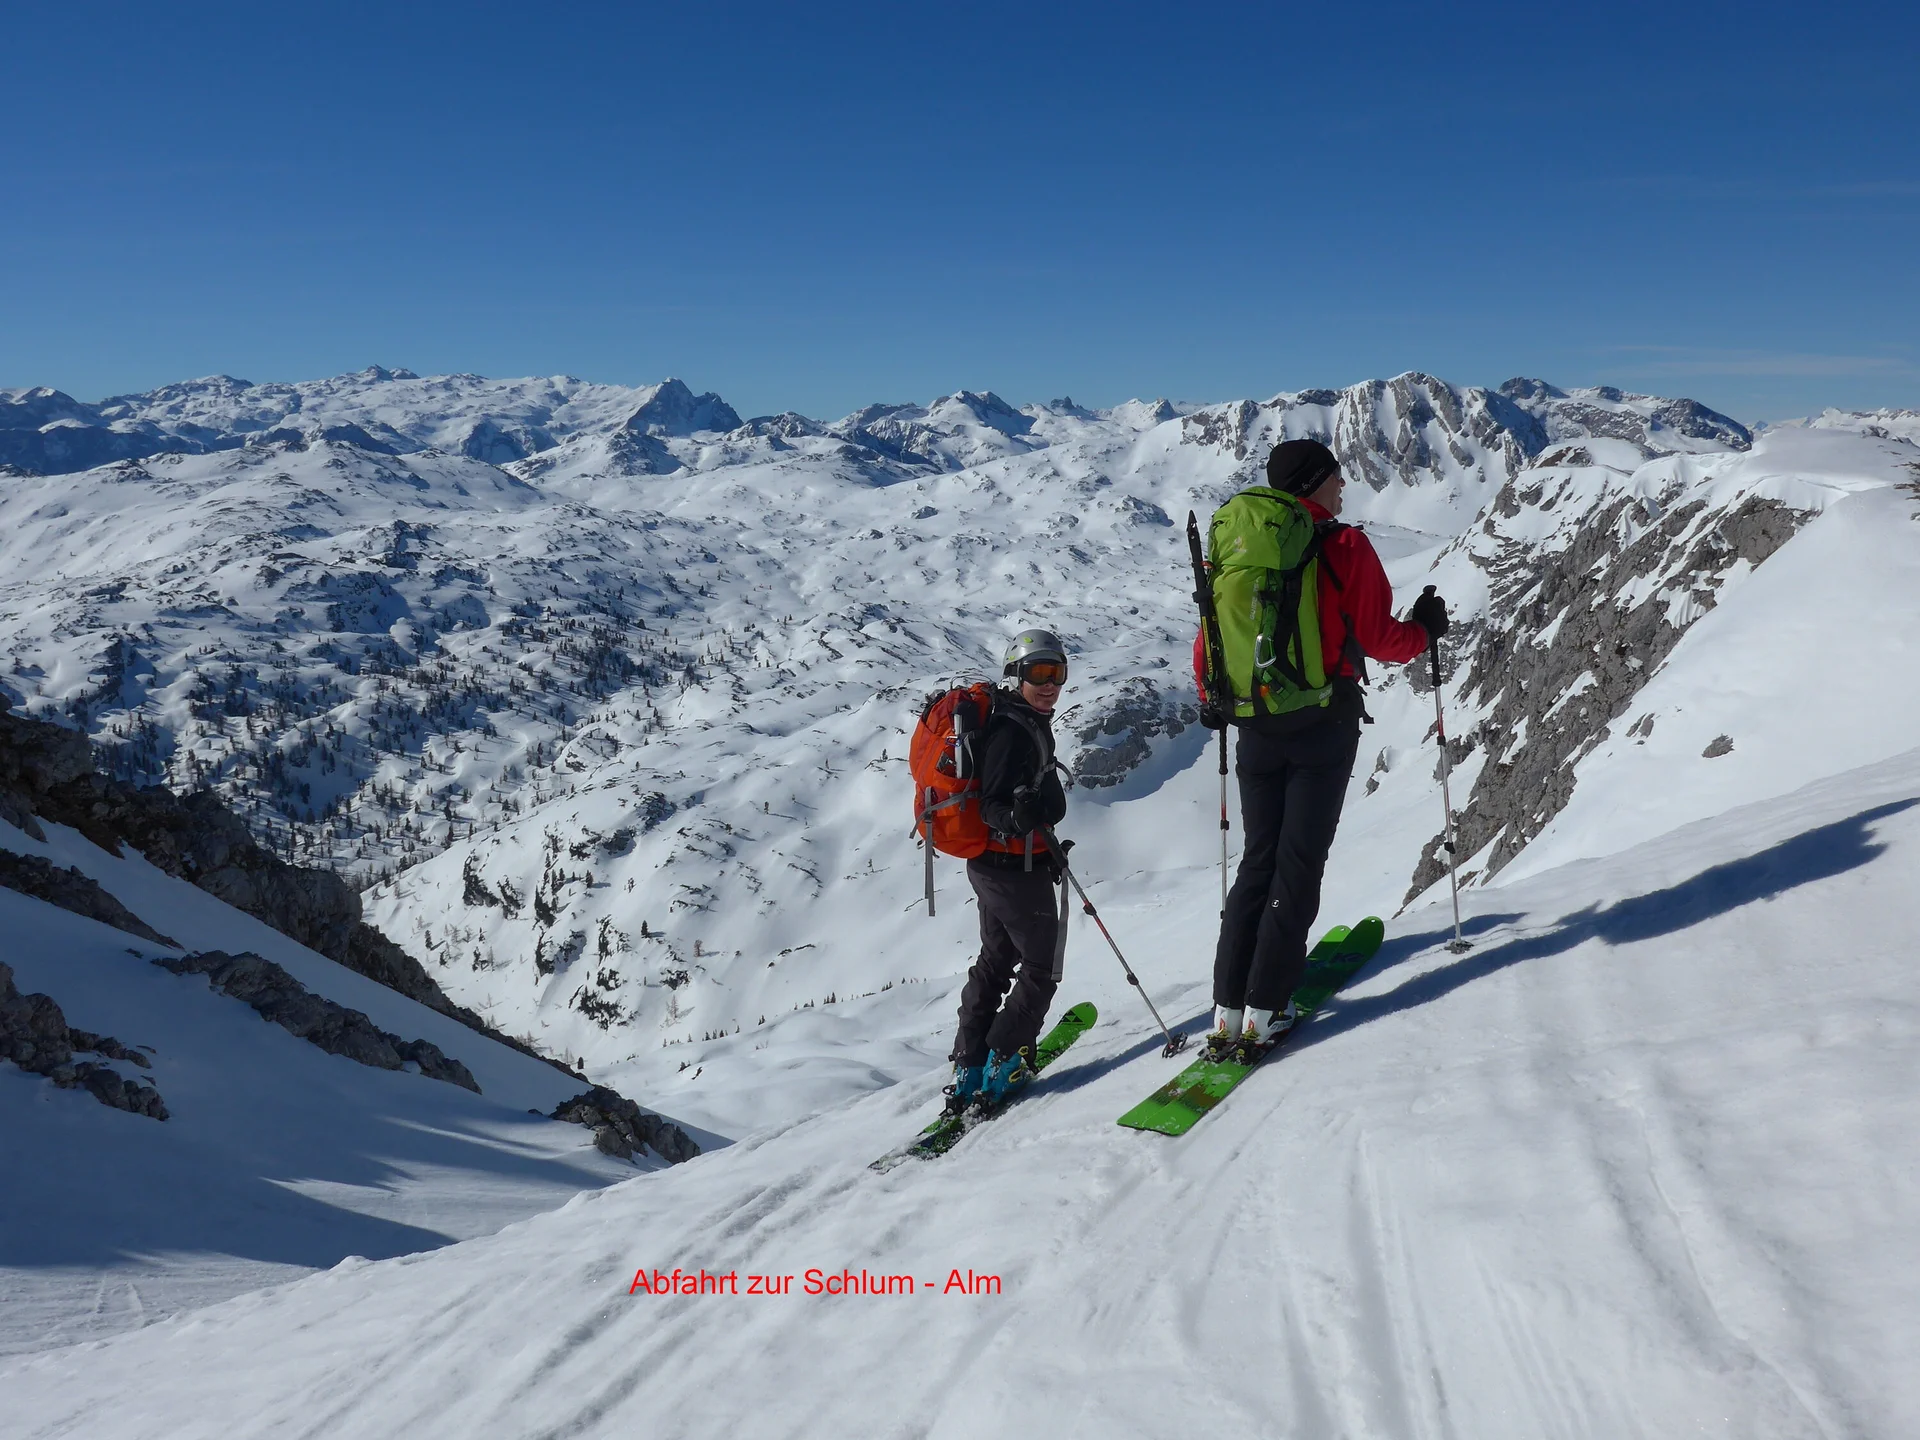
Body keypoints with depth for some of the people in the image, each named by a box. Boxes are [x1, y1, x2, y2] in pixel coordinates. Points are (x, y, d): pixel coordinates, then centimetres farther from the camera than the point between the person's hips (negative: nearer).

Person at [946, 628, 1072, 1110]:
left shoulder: (1028, 723, 10)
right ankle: (1001, 1063, 7)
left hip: (990, 865, 10)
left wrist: (1046, 845, 29)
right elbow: (992, 805, -26)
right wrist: (1018, 817, -46)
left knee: (996, 960, 18)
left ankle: (968, 1068, 22)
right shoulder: (1012, 731, -21)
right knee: (1041, 969, 3)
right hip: (1015, 868, -10)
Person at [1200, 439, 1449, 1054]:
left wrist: (1212, 701, 25)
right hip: (1323, 726, -4)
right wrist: (1425, 628, 13)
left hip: (1255, 729, 4)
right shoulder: (1345, 547, -8)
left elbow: (1209, 637, 9)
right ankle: (1264, 1011, -1)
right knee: (1299, 865, 1)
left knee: (1258, 860, 12)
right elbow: (1378, 638, -7)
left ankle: (1228, 1009, 8)